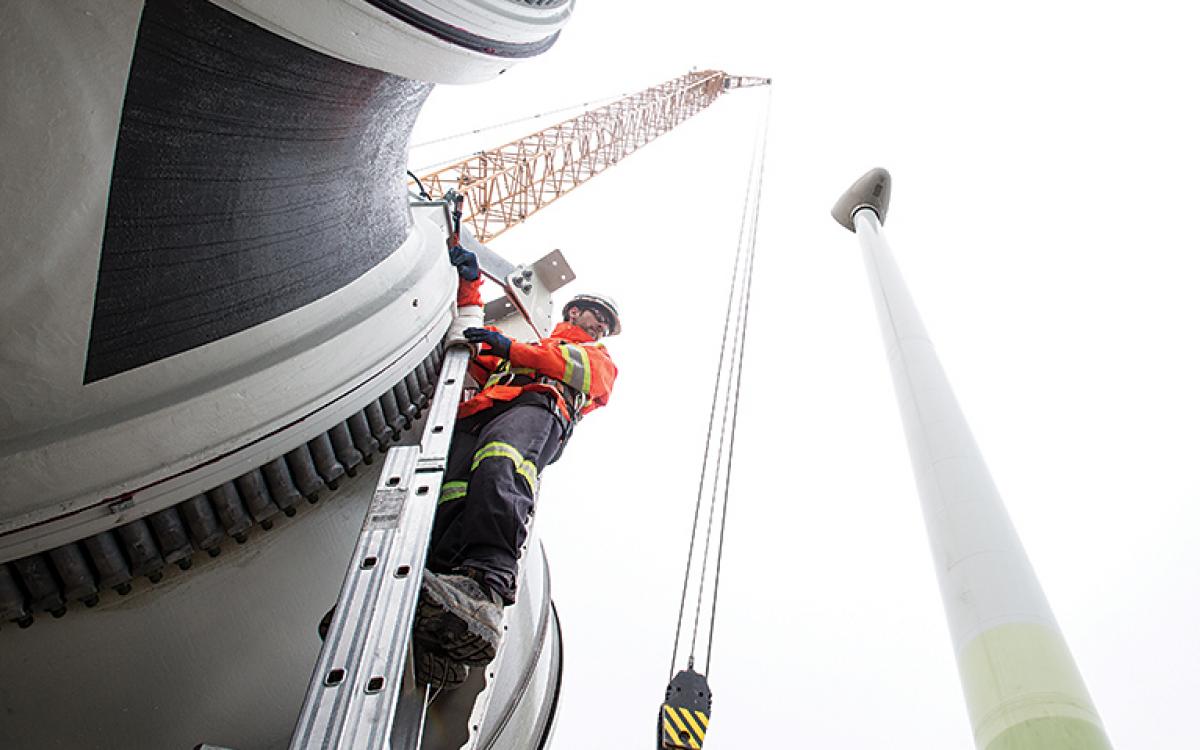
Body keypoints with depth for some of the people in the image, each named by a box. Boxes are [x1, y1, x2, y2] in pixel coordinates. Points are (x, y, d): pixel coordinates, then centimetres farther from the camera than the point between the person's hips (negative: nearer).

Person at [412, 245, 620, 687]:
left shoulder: (598, 358, 38)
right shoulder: (518, 348, 49)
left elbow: (581, 369, 16)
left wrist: (513, 349, 5)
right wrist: (469, 286, 32)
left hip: (537, 406, -2)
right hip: (476, 416, 2)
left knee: (499, 467, -40)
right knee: (452, 498, -32)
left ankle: (484, 588, -62)